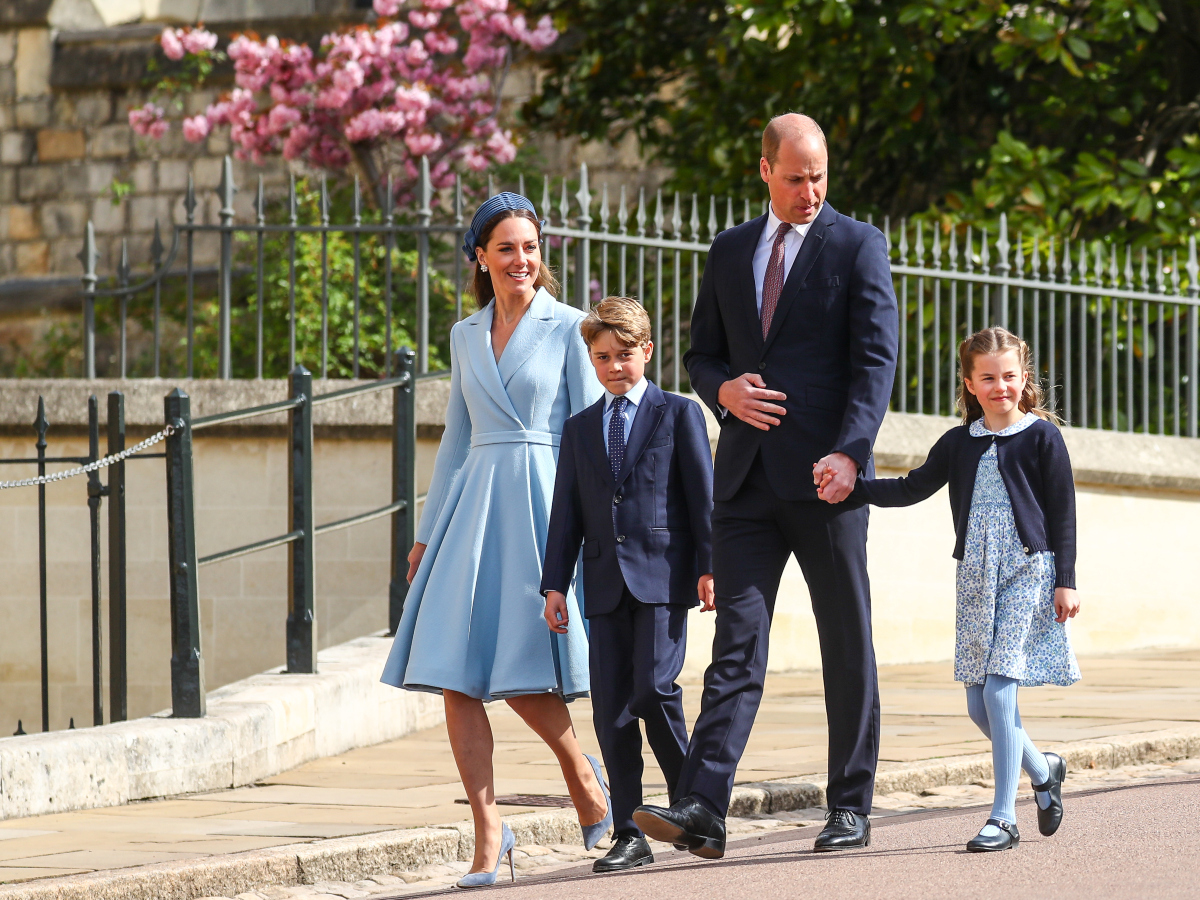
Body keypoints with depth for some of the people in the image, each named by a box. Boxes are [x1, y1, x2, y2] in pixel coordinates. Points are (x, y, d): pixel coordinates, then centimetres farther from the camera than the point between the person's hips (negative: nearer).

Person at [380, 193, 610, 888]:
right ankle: (489, 832, -4)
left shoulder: (569, 328, 1)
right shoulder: (467, 336, 15)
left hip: (540, 504, -5)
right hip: (472, 505, 5)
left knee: (522, 670, -8)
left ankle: (582, 770, 21)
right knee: (456, 674, -7)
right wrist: (429, 532, 18)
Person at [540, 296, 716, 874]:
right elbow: (566, 513, 15)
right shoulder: (580, 429, 17)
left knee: (653, 688, -16)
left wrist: (709, 565, -7)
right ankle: (629, 836, 2)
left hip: (662, 574, -4)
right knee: (610, 708, -1)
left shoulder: (679, 414, 6)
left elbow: (703, 495, 1)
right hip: (605, 584, 4)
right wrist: (555, 584, 8)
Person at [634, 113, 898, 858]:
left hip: (824, 476, -3)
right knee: (737, 645, -4)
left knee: (847, 647, 4)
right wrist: (724, 390, -4)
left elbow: (876, 359, -8)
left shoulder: (858, 247, 0)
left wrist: (849, 453, -21)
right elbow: (702, 352, 20)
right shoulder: (730, 251, 14)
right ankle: (702, 810, -14)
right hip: (748, 479, 3)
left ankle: (852, 809, 10)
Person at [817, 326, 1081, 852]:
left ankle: (1004, 818, -11)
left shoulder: (1041, 437, -1)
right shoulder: (961, 443, 12)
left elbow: (1062, 513, -1)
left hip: (1027, 572, -5)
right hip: (976, 575, 5)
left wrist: (1065, 582, -5)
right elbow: (913, 488, 11)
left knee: (998, 689, -15)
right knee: (978, 704, 4)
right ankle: (1043, 771, 31)